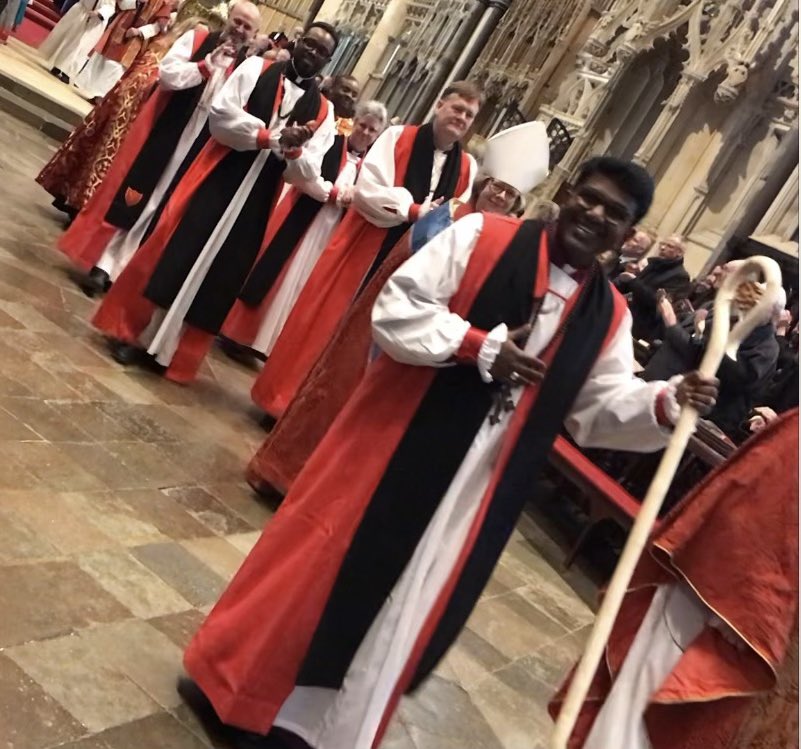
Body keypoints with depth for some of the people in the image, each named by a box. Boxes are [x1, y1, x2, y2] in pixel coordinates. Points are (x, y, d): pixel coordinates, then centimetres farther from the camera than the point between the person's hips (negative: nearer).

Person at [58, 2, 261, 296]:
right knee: (129, 196, 1)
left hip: (194, 144, 2)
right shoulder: (195, 38, 0)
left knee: (156, 206, 7)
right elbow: (167, 74, -12)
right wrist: (207, 64, -18)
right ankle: (102, 264, 12)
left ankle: (111, 267, 17)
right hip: (163, 129, -1)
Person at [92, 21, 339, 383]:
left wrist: (292, 150, -19)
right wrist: (273, 137, -18)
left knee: (218, 274, 5)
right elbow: (221, 114, -11)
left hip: (256, 198, 2)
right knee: (175, 251, -1)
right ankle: (135, 332, 14)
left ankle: (172, 352, 18)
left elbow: (307, 174, 1)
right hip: (216, 176, -2)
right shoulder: (256, 68, 2)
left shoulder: (322, 111, 6)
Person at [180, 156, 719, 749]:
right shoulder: (481, 237, -7)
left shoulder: (608, 316, 4)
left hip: (480, 481, 4)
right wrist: (480, 347, -20)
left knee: (414, 600, 14)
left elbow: (600, 406, 4)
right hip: (395, 440, -3)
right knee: (328, 556, 7)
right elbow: (395, 310, -12)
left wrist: (665, 401, -13)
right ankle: (241, 676, 29)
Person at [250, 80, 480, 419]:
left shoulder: (467, 167, 5)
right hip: (363, 249, -3)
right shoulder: (398, 136, -4)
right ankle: (281, 395, 16)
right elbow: (367, 190, -14)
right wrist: (414, 211, -20)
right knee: (323, 320, 2)